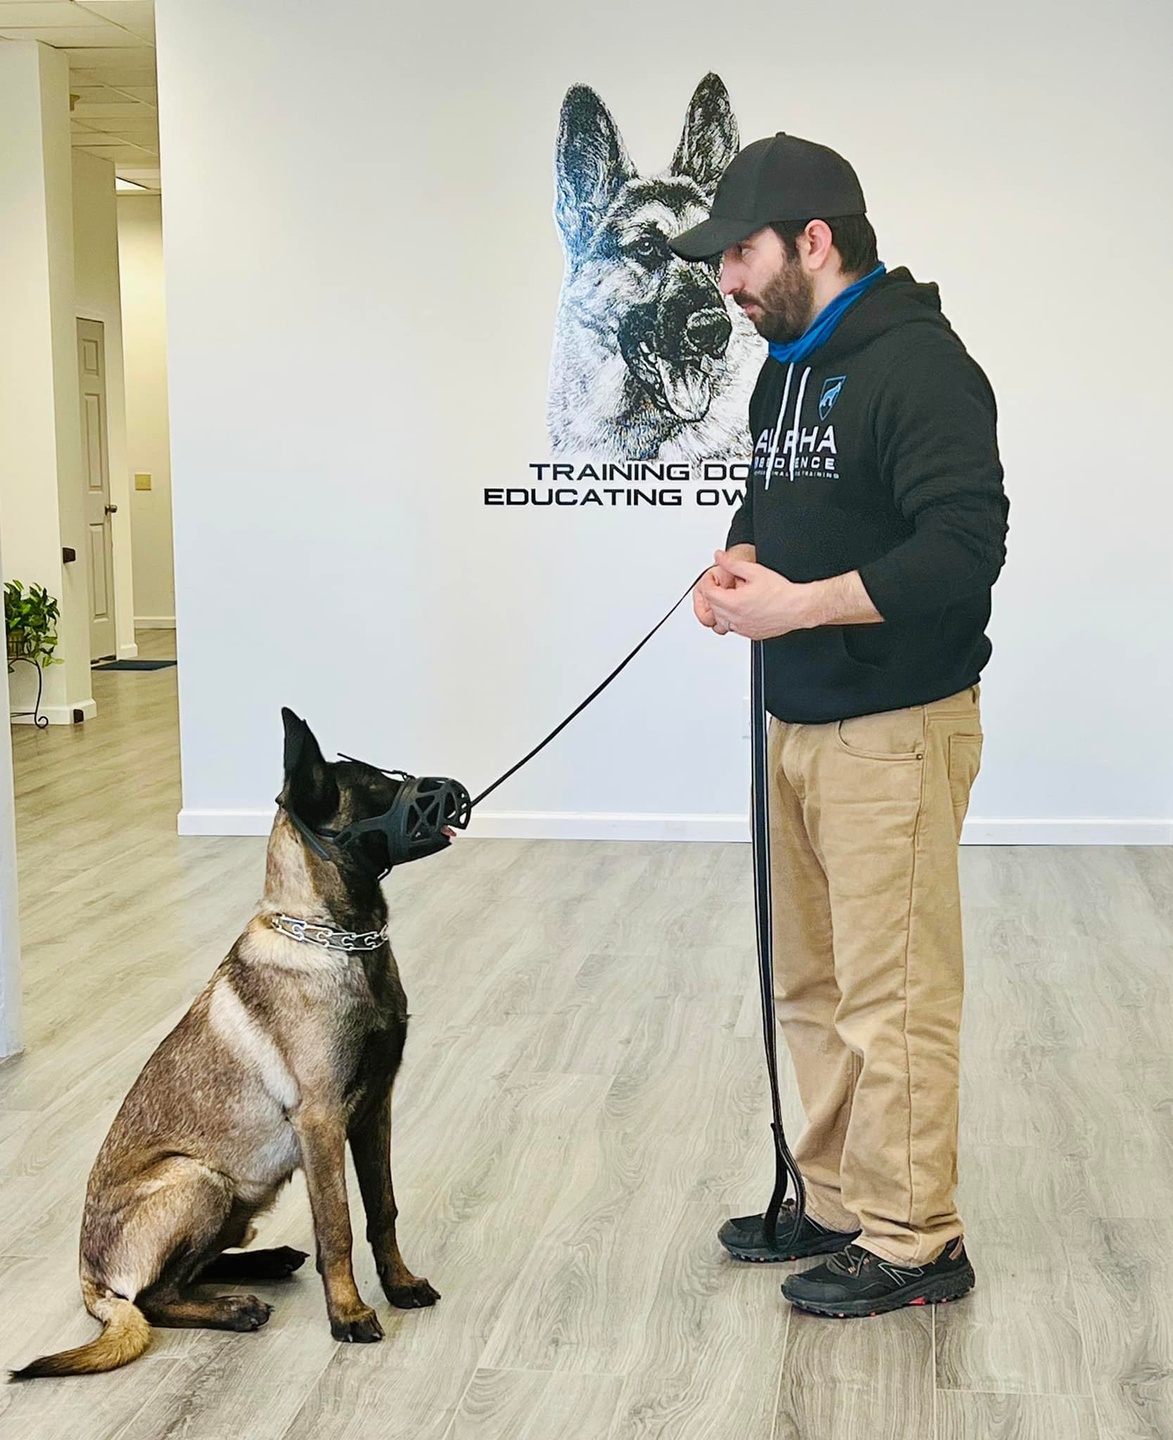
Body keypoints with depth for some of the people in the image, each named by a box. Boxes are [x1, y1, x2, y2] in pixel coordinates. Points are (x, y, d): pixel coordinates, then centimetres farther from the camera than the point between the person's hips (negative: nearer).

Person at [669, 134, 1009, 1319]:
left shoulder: (919, 364, -15)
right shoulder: (786, 368, 14)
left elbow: (964, 548, -24)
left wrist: (799, 604, -23)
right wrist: (737, 565, 2)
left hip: (893, 731, -9)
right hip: (797, 723, 9)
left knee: (892, 998, -2)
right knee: (812, 988, 16)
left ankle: (913, 1243, 11)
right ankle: (837, 1203, 30)